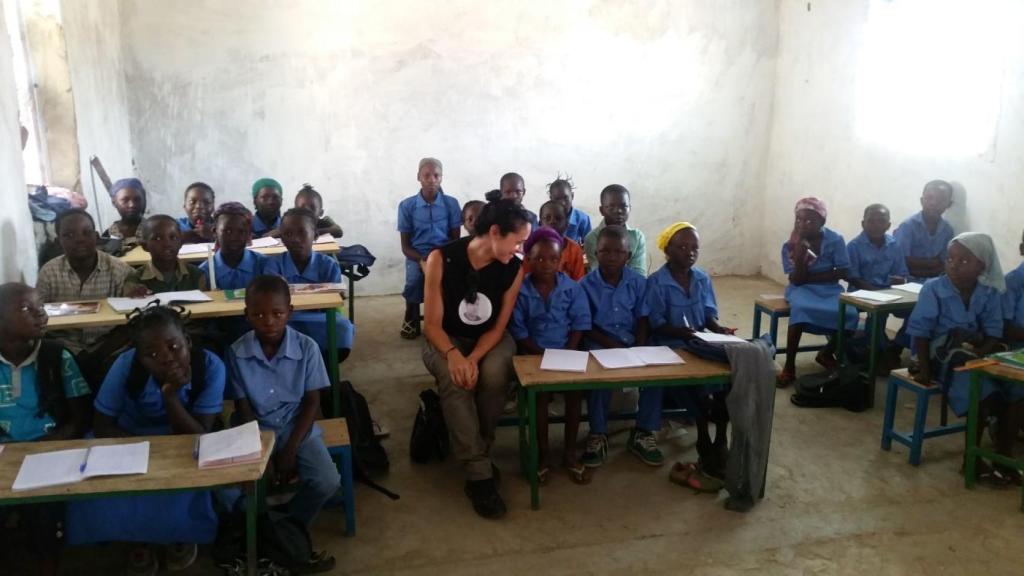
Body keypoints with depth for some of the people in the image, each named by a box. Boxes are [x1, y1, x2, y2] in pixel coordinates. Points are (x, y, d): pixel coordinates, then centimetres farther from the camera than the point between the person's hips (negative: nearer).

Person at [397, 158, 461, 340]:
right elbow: (405, 245, 2)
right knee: (415, 277, -34)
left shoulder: (451, 203, 2)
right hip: (417, 256, 0)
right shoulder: (407, 205, 1)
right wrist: (422, 260, -18)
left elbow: (456, 240, 4)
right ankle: (411, 317, -5)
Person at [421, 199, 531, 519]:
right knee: (453, 378, -34)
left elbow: (498, 327, -8)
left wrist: (474, 358, -26)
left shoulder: (514, 269, -12)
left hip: (490, 340, 2)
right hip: (446, 339, -2)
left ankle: (477, 450, -7)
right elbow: (432, 323, -16)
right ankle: (480, 475, -27)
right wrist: (453, 354, -35)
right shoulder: (442, 258, -19)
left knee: (494, 374, -32)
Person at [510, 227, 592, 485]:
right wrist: (543, 355, -15)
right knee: (540, 390, -25)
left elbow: (579, 324, -1)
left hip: (566, 352, 2)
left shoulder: (572, 288, 0)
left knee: (576, 388, -22)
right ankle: (543, 455, -8)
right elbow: (519, 332, -6)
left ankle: (570, 453, -4)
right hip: (534, 354, -2)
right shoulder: (520, 291, -6)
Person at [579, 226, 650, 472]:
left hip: (632, 343, 3)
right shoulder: (586, 284, -4)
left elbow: (643, 320, 3)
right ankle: (598, 435, -14)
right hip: (599, 344, -2)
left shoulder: (638, 282, 3)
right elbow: (585, 327, -4)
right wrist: (612, 345, -16)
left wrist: (639, 349, -12)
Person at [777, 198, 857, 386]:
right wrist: (799, 252, -27)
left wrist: (811, 277, -15)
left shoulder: (835, 239, -7)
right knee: (801, 309, -36)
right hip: (802, 289, -1)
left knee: (850, 314, -27)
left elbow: (843, 272, -9)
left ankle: (827, 353, 5)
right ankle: (789, 366, -25)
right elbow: (797, 280, -14)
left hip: (830, 288, 2)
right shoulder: (791, 244, -8)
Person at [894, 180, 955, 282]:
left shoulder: (948, 230, 1)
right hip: (909, 281, -3)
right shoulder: (908, 225, -11)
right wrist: (933, 263, -5)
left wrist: (918, 271, -13)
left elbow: (944, 265, 2)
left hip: (934, 282, 3)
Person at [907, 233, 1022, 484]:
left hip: (979, 355, 5)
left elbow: (994, 334, -1)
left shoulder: (991, 294, 3)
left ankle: (1003, 456, -1)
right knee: (985, 393, -27)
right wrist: (923, 367, -16)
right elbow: (920, 331, -9)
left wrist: (979, 354, -21)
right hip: (944, 356, -5)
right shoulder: (933, 289, -8)